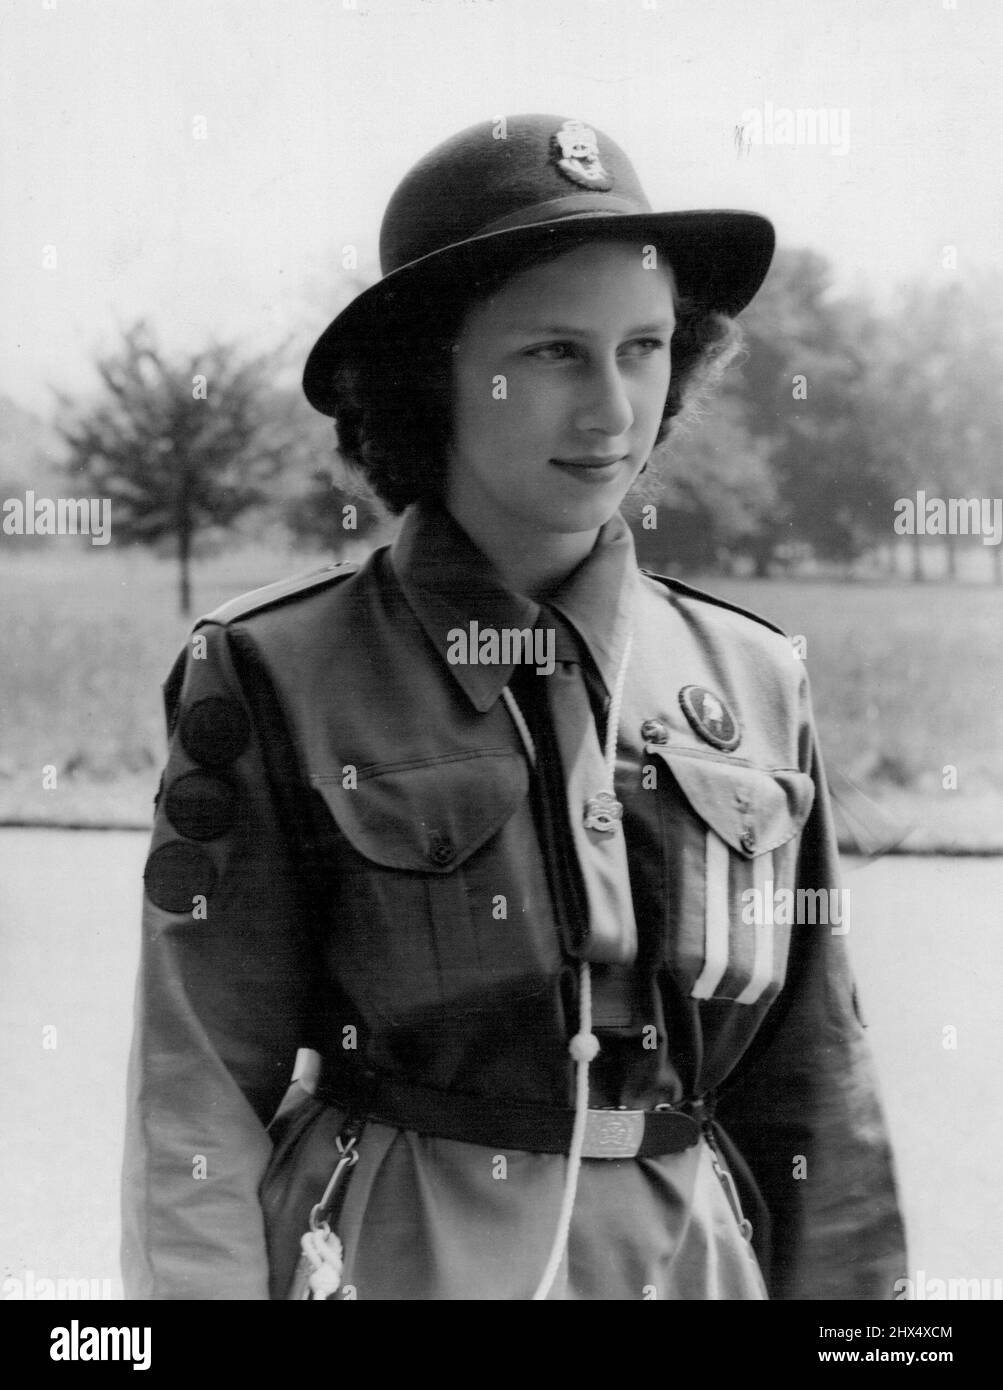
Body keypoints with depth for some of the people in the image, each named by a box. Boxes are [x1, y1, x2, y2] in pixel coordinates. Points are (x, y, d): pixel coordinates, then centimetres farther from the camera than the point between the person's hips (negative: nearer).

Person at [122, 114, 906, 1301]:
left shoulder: (753, 681, 2)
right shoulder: (272, 682, -8)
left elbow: (811, 1101, 6)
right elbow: (196, 1111, -8)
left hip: (693, 1260, 4)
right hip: (392, 1260, -3)